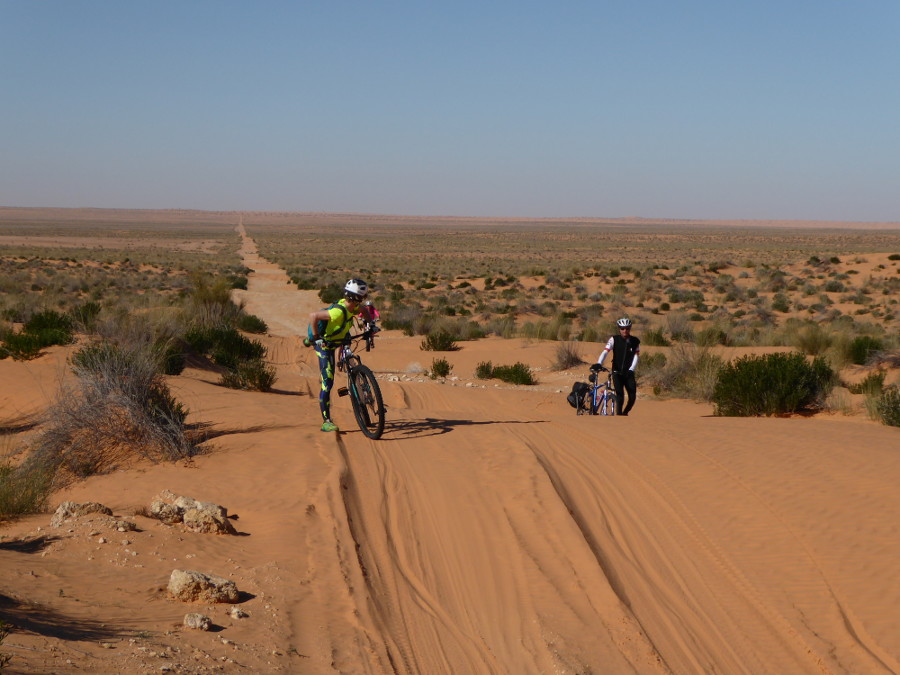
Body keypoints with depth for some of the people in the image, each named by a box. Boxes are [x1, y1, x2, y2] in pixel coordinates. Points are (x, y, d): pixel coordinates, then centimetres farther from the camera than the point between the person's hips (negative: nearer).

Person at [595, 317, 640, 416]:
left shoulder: (635, 341, 1)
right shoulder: (614, 339, -4)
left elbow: (635, 357, -4)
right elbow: (605, 352, -14)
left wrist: (631, 370, -20)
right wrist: (599, 364, -30)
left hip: (628, 373, 2)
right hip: (617, 372, -2)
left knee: (632, 396, -6)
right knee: (620, 395, -18)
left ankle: (625, 413, 19)